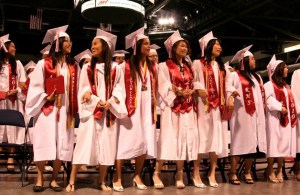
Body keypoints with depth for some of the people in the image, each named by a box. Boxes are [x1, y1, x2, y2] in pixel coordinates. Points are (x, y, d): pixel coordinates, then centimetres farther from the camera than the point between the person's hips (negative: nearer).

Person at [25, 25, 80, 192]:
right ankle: (40, 179, 8)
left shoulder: (73, 67, 10)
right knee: (45, 143, -3)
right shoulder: (44, 64, -1)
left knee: (62, 144, 2)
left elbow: (76, 89, 10)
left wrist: (74, 109, 2)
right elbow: (35, 87, -2)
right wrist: (46, 97, -16)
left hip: (65, 110, 3)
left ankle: (54, 179, 12)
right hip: (46, 109, -3)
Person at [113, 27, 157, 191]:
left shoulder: (151, 67, 13)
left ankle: (137, 176, 16)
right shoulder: (126, 66, -3)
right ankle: (117, 178, 4)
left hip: (146, 109, 5)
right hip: (131, 109, -5)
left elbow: (154, 90, 16)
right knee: (126, 141, -5)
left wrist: (154, 109, 11)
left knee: (145, 142, 3)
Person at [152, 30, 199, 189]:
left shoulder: (188, 67, 18)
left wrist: (188, 92, -6)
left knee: (184, 139, 0)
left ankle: (180, 175, 7)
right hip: (171, 107, -5)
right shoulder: (164, 66, 1)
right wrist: (180, 92, -19)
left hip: (187, 108, 5)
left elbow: (193, 87, 15)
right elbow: (164, 88, -9)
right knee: (169, 139, -8)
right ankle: (156, 173, 1)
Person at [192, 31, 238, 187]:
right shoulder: (197, 64, 4)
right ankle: (196, 173, 0)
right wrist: (198, 89, -24)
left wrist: (230, 97, -2)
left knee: (217, 138, 2)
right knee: (202, 138, -7)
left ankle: (212, 173, 8)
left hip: (219, 106, 5)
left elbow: (228, 83, 14)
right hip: (203, 105, -5)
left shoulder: (221, 66, 21)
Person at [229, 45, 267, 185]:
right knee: (239, 143, -6)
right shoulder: (235, 75, -1)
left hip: (256, 114, 6)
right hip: (241, 114, -6)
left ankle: (247, 172, 14)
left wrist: (262, 109, 16)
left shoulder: (256, 77, 21)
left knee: (252, 142, 5)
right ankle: (233, 174, 0)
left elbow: (262, 94, 23)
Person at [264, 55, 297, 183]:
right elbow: (269, 99, -15)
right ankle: (270, 171, -2)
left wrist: (293, 114, 6)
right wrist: (280, 108, -23)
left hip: (286, 118, 7)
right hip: (274, 117, -7)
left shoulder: (286, 86, 21)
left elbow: (290, 101, 18)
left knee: (284, 143, 5)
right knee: (273, 143, -7)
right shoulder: (269, 85, -2)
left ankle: (279, 171, 10)